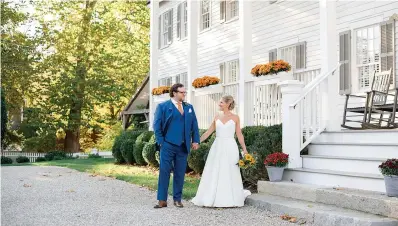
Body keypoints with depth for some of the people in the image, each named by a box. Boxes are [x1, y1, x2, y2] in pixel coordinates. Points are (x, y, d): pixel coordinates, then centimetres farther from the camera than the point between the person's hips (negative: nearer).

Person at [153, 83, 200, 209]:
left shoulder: (189, 107, 14)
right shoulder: (163, 106, 1)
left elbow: (194, 125, 13)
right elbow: (157, 125, -1)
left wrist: (195, 141, 3)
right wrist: (161, 141, -7)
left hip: (183, 146, 4)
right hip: (168, 145, -4)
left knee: (180, 173, 7)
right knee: (164, 171, -4)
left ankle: (177, 199, 16)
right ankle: (162, 200, 1)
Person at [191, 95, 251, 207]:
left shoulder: (235, 117, 2)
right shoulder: (217, 118, 11)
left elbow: (239, 134, 1)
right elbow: (208, 132, 12)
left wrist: (244, 149, -6)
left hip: (230, 148, -4)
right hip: (217, 147, 4)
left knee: (229, 173, -1)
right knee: (214, 173, 3)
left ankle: (229, 200, 9)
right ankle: (213, 199, 11)